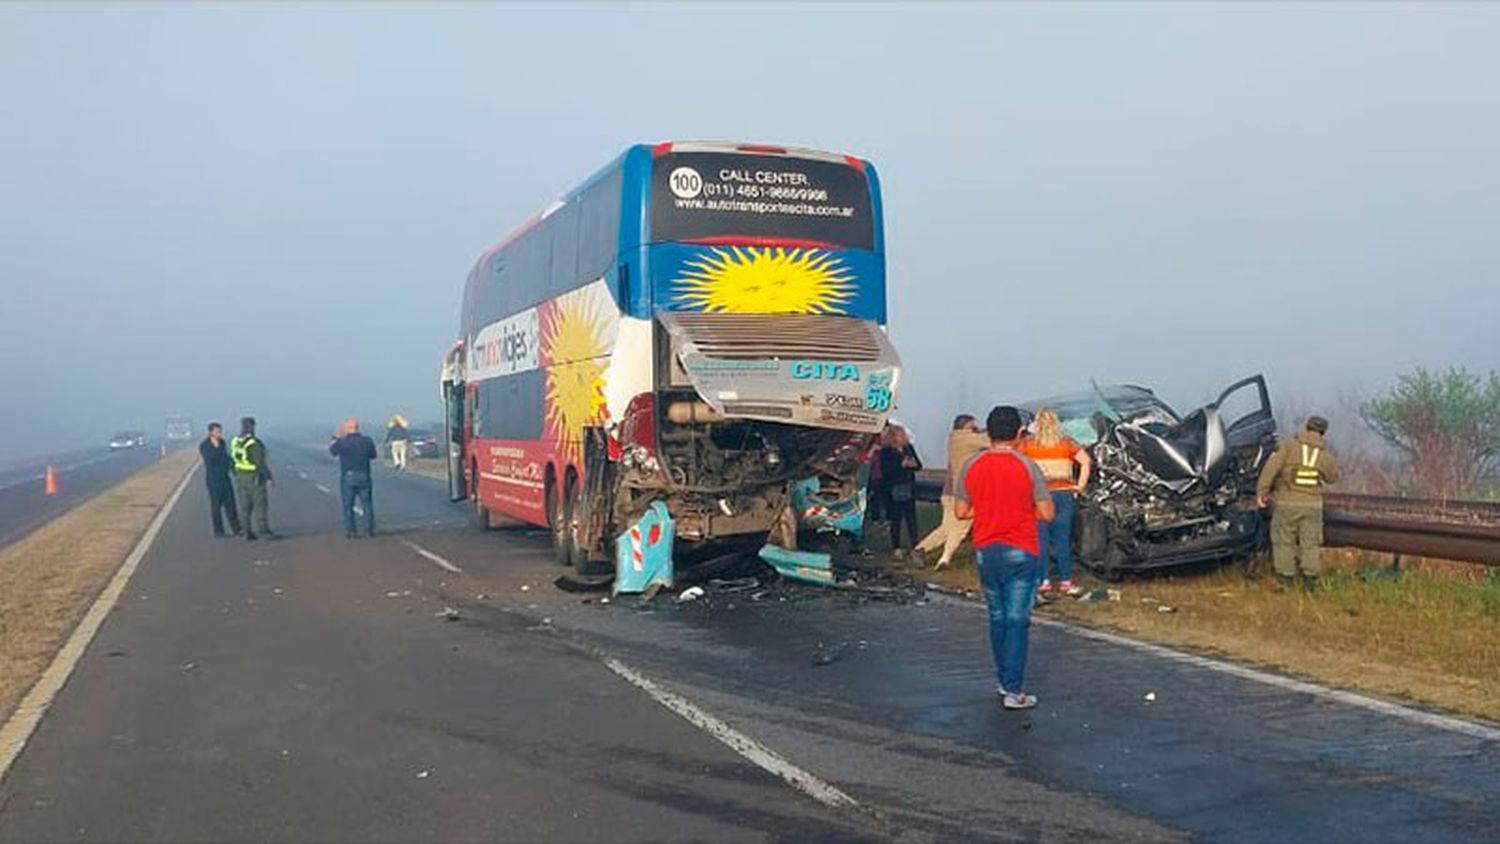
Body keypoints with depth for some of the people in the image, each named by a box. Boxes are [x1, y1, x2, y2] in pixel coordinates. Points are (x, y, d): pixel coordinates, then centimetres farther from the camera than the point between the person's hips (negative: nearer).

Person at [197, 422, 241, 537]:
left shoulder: (222, 442, 7)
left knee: (230, 503, 2)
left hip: (225, 476, 6)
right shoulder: (203, 446, -12)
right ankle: (218, 531, 8)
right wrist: (215, 447, -28)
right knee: (216, 505, -1)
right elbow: (209, 460, -25)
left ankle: (237, 529, 2)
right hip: (213, 478, -6)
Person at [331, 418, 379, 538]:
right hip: (363, 477, 1)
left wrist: (337, 437, 21)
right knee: (367, 504, 11)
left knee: (348, 506, 8)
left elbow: (332, 450, 9)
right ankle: (369, 530, 13)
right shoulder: (367, 441, -6)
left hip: (347, 478, -1)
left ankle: (350, 531, 8)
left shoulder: (342, 442, -11)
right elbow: (373, 455, 9)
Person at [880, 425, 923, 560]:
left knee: (911, 518, 2)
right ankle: (896, 547, 10)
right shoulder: (886, 452, -5)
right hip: (894, 490, -4)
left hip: (909, 489, 4)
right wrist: (902, 465, -20)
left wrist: (913, 464, -11)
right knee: (896, 520, 1)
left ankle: (913, 544, 7)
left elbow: (919, 465, 12)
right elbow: (885, 471, -15)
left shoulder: (909, 448, 9)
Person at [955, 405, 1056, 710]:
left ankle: (1003, 681, 26)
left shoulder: (971, 466, -2)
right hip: (1021, 553, -3)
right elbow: (1047, 514, -10)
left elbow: (960, 511, 4)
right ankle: (1013, 691, -1)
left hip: (986, 551, 3)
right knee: (1017, 621, 0)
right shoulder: (1027, 466, -10)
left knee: (997, 618, 17)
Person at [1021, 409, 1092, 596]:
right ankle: (1066, 581, 7)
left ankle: (1044, 580, 5)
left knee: (1041, 539, 6)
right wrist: (1080, 485, -1)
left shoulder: (1028, 444, 1)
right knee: (1063, 539, 6)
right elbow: (1086, 461, -5)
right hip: (1064, 494, 1)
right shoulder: (1067, 443, 2)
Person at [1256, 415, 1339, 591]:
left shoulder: (1289, 446, -8)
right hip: (1313, 504, 2)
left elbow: (1271, 468, -17)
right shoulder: (1325, 454, 1)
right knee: (1310, 544, 15)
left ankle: (1287, 580, 14)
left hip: (1287, 502, -2)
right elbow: (1333, 477, 17)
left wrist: (1261, 492, -14)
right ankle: (1310, 579, 15)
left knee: (1284, 542, 11)